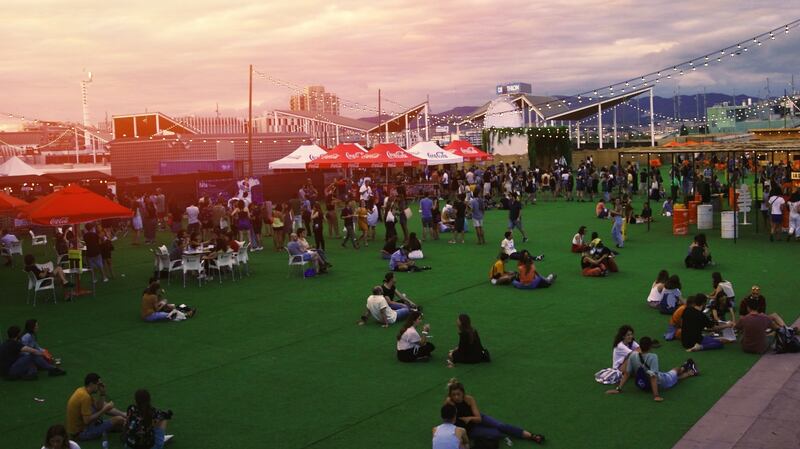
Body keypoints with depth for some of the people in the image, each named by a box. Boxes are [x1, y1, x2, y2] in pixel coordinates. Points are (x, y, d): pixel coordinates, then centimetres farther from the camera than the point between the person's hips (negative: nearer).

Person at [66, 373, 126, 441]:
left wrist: (102, 394, -1)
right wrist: (105, 409, -21)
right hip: (81, 433, -10)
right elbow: (87, 421, -29)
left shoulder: (82, 390, 3)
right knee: (119, 420, -12)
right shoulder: (85, 397, -26)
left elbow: (98, 407, 11)